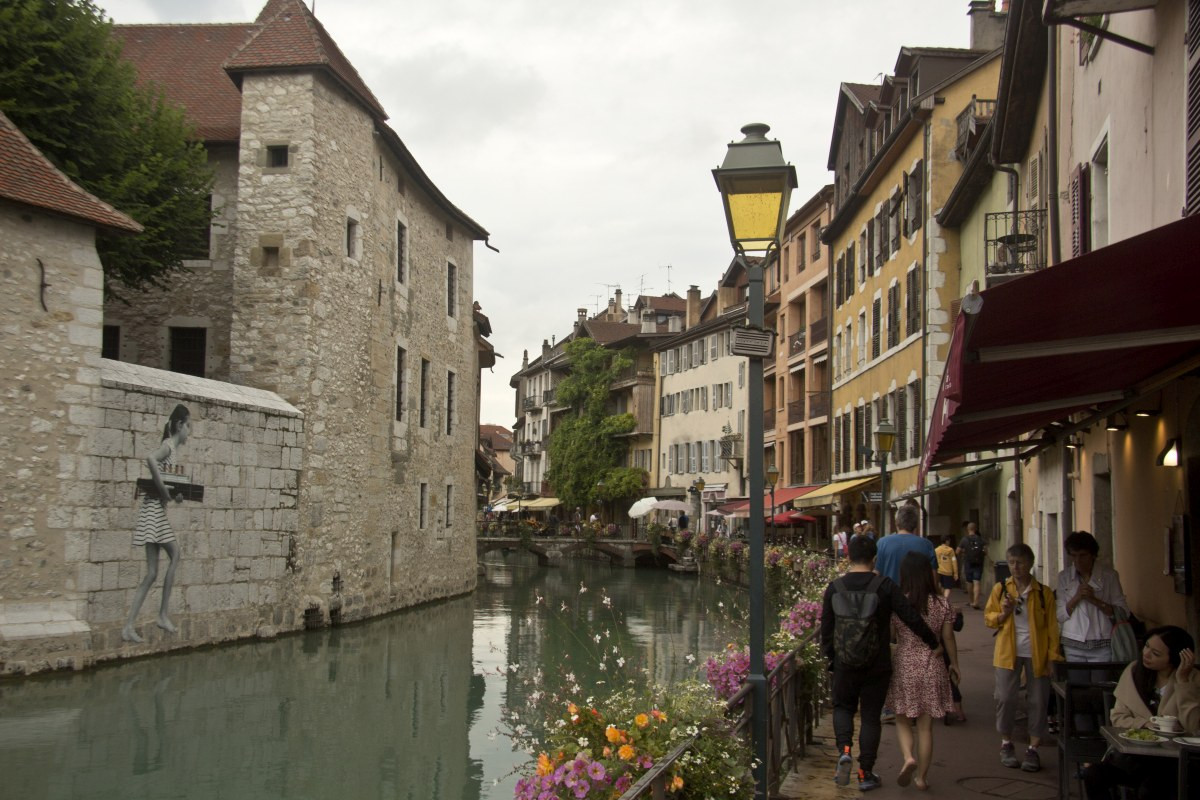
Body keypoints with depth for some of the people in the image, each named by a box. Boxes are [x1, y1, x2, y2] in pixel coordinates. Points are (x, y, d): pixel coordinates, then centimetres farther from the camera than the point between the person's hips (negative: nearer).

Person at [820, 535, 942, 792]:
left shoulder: (835, 588, -4)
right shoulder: (885, 586, -10)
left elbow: (826, 627, 4)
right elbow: (912, 618, -11)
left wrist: (829, 656, 18)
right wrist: (933, 643, 3)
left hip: (845, 664, 1)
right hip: (877, 665, -1)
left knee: (843, 706, 20)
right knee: (871, 716, 9)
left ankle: (844, 749, -5)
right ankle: (866, 773, 13)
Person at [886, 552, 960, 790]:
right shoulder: (942, 604, -4)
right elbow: (948, 639, 2)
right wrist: (954, 664, 17)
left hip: (904, 667, -1)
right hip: (932, 669, 1)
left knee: (902, 720, 14)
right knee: (925, 726, 10)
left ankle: (908, 757, -11)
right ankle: (922, 776, 15)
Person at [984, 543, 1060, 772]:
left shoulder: (1044, 593, 0)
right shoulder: (1001, 589, 4)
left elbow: (1052, 626, 0)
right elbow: (988, 618, 8)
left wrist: (1053, 655, -5)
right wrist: (1003, 613, -12)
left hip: (1036, 653, -1)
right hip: (1008, 652, 1)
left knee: (1037, 700, 2)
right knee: (1005, 698, 1)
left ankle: (1033, 749, 12)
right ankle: (1006, 744, 18)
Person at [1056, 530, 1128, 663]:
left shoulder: (1109, 576, 0)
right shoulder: (1064, 577, 6)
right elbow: (1060, 615, 4)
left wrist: (1094, 600, -15)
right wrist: (1076, 597, -13)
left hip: (1102, 646, -1)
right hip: (1073, 646, 2)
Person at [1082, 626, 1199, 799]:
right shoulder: (1134, 671, 4)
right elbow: (1118, 717, 5)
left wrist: (1182, 680, -22)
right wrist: (1148, 724, -13)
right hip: (1135, 752, 4)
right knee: (1093, 774, -21)